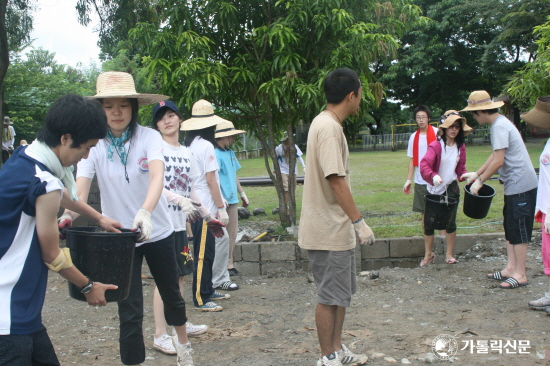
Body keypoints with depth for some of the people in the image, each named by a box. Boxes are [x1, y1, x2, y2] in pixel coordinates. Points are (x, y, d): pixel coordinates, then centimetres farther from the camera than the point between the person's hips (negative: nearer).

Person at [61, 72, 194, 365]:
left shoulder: (149, 136, -13)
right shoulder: (94, 143, -10)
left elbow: (157, 176, -30)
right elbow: (80, 187, -21)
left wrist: (145, 212, -49)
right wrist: (74, 217, -42)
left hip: (157, 231, 1)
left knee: (171, 293, 20)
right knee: (129, 312, -2)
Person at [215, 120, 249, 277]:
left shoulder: (230, 153, 15)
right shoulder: (215, 154, -13)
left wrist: (242, 194, 23)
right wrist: (220, 198, -24)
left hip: (232, 199, 9)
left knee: (232, 232, 12)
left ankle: (229, 264, 21)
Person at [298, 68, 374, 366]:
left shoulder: (326, 123, 13)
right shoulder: (329, 127, -19)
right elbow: (336, 180, -25)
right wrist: (359, 222, -23)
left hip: (337, 228, 10)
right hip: (329, 230, -10)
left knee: (341, 294, 18)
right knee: (330, 297, 1)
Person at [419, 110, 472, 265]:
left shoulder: (460, 147, 2)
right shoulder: (436, 145, -14)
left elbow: (461, 169, 10)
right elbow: (424, 165, -28)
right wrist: (433, 176, -47)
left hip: (451, 189, 3)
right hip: (434, 190, -3)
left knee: (451, 223, 7)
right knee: (429, 223, 4)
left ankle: (449, 254, 21)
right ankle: (428, 254, 21)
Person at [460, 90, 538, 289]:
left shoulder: (500, 127, -18)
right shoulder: (500, 123, 14)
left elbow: (498, 161, -22)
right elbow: (496, 156, 21)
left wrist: (479, 181, -13)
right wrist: (477, 173, 20)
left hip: (520, 185, -10)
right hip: (514, 185, 10)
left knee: (518, 230, -3)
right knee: (510, 228, 14)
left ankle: (520, 275, 4)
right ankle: (510, 268, 22)